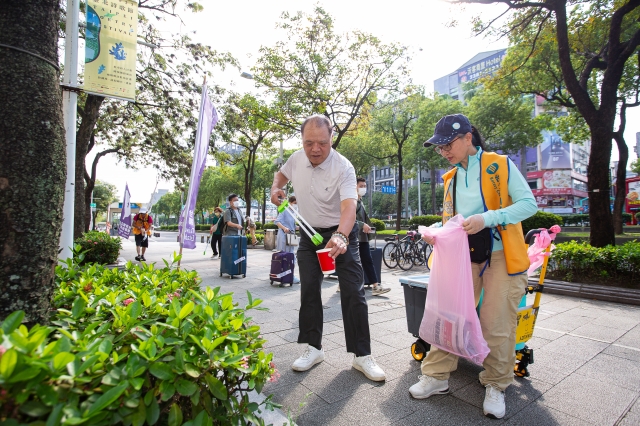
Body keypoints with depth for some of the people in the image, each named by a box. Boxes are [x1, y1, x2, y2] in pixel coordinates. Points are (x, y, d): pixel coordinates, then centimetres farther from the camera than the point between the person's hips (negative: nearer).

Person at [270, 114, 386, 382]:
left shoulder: (343, 167, -23)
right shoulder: (296, 159, -7)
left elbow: (349, 206, -38)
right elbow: (282, 173, 17)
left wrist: (340, 237, -57)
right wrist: (276, 188, -6)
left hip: (341, 233, -4)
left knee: (353, 293, -5)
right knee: (309, 292, 8)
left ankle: (362, 356, 10)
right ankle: (314, 348, 24)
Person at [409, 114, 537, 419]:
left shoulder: (500, 165, -3)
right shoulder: (451, 179, 13)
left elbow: (529, 204, -11)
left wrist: (487, 218, -24)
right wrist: (435, 234, -6)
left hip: (501, 256, -4)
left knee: (496, 324, 1)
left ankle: (495, 385, 22)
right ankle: (437, 376, 16)